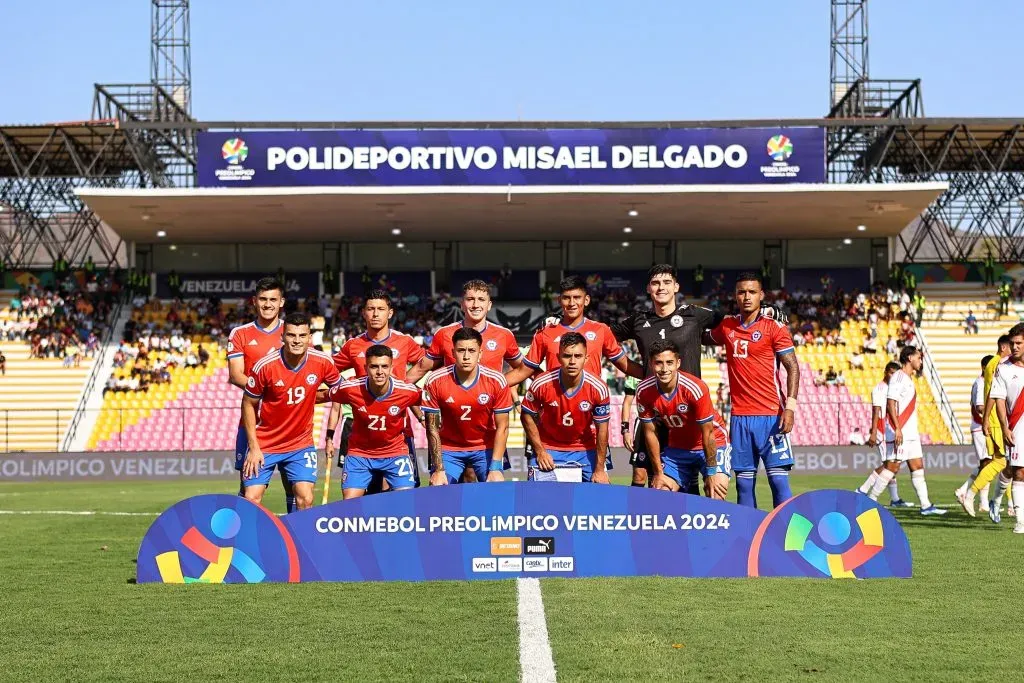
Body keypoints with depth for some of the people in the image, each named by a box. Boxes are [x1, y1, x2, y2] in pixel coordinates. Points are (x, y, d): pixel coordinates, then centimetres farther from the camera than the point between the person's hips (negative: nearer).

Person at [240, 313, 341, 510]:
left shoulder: (322, 362, -11)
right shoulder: (265, 366, -16)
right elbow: (248, 404, -5)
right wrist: (253, 447, -8)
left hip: (301, 444, 1)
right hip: (264, 444, -1)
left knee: (305, 500, -10)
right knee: (252, 500, -5)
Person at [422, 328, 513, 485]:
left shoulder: (497, 381, -16)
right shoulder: (435, 382, -15)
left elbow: (502, 428, -10)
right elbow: (433, 429, -9)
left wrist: (495, 468, -18)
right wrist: (439, 470, -14)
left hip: (487, 448, 0)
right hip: (448, 448, 0)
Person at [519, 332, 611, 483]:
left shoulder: (598, 388, -19)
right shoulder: (541, 384, -21)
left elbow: (602, 429, -10)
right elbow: (527, 416, -5)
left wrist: (600, 470, -8)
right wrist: (540, 451, -8)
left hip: (586, 449, 1)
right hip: (549, 449, 0)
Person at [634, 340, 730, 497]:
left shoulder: (696, 388, -29)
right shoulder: (643, 391, -17)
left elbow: (708, 434, -22)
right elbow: (650, 432, -6)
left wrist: (711, 474, -19)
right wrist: (658, 472, -4)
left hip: (712, 443, -4)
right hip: (677, 447, 4)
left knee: (716, 497, -21)